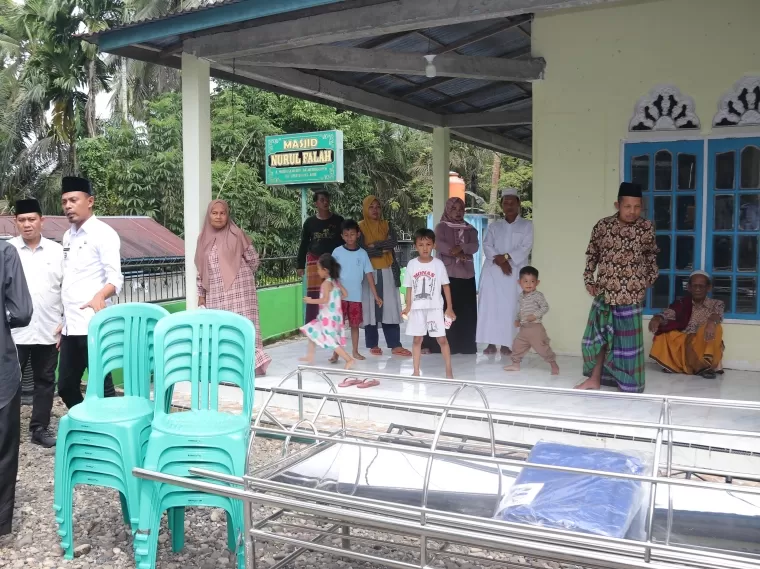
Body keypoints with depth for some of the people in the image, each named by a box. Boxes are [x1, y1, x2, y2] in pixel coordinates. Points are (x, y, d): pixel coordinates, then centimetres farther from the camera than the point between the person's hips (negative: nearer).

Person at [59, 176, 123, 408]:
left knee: (102, 386, -3)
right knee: (65, 387, 14)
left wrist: (100, 296, -36)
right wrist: (63, 321, 17)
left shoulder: (103, 234, -6)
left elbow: (116, 278, -15)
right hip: (70, 326, 8)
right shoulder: (68, 236, 16)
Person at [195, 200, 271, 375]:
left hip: (238, 289, -4)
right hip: (216, 292, 5)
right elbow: (201, 269, 14)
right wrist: (201, 294, 12)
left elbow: (253, 259, 3)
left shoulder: (236, 234, -4)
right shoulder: (204, 238, 10)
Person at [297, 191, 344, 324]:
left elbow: (345, 241, 6)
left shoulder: (338, 220, 4)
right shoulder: (310, 222, 5)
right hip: (314, 261, 0)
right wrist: (300, 265, 5)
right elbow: (303, 244, 9)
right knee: (314, 295, -3)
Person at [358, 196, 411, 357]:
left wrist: (375, 245, -12)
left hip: (387, 272, 3)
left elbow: (394, 242, -6)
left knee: (390, 307, -1)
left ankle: (395, 345, -1)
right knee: (371, 307, -1)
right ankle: (373, 345, 8)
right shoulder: (360, 227, 0)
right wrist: (383, 249, -8)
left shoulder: (386, 225, 11)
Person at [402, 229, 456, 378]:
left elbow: (446, 286, 1)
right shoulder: (412, 264, 1)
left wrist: (449, 308, -1)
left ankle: (449, 370, 9)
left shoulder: (438, 264, -3)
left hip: (435, 308, -2)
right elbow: (409, 288, 7)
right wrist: (408, 307, 1)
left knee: (442, 338, 0)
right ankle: (416, 371, 15)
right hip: (417, 308, 2)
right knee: (417, 339, 8)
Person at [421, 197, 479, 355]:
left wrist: (461, 248, -19)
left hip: (466, 274, 3)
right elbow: (439, 244, -12)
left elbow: (475, 246, -2)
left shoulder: (470, 229, 15)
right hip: (446, 274, -3)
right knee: (444, 309, -6)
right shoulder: (441, 227, 6)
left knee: (466, 311, 2)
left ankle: (466, 345, 8)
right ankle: (439, 344, -2)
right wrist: (458, 254, -16)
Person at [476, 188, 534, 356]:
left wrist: (506, 257, -16)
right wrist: (500, 262, -14)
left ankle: (506, 344, -1)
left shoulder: (527, 225, 8)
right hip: (493, 271, 2)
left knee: (510, 306, -6)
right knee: (490, 305, -4)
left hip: (514, 272, -2)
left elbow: (525, 248, -3)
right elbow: (487, 246, 3)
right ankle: (491, 343, 1)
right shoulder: (494, 226, 15)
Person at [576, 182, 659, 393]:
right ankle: (595, 379, 28)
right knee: (598, 335, 13)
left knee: (628, 340, 4)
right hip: (604, 291, 2)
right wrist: (589, 280, 4)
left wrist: (650, 279, 8)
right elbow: (592, 254, 8)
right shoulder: (603, 225, -4)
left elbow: (651, 255, 13)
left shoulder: (647, 228, -5)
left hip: (631, 294, -2)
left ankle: (629, 387, 16)